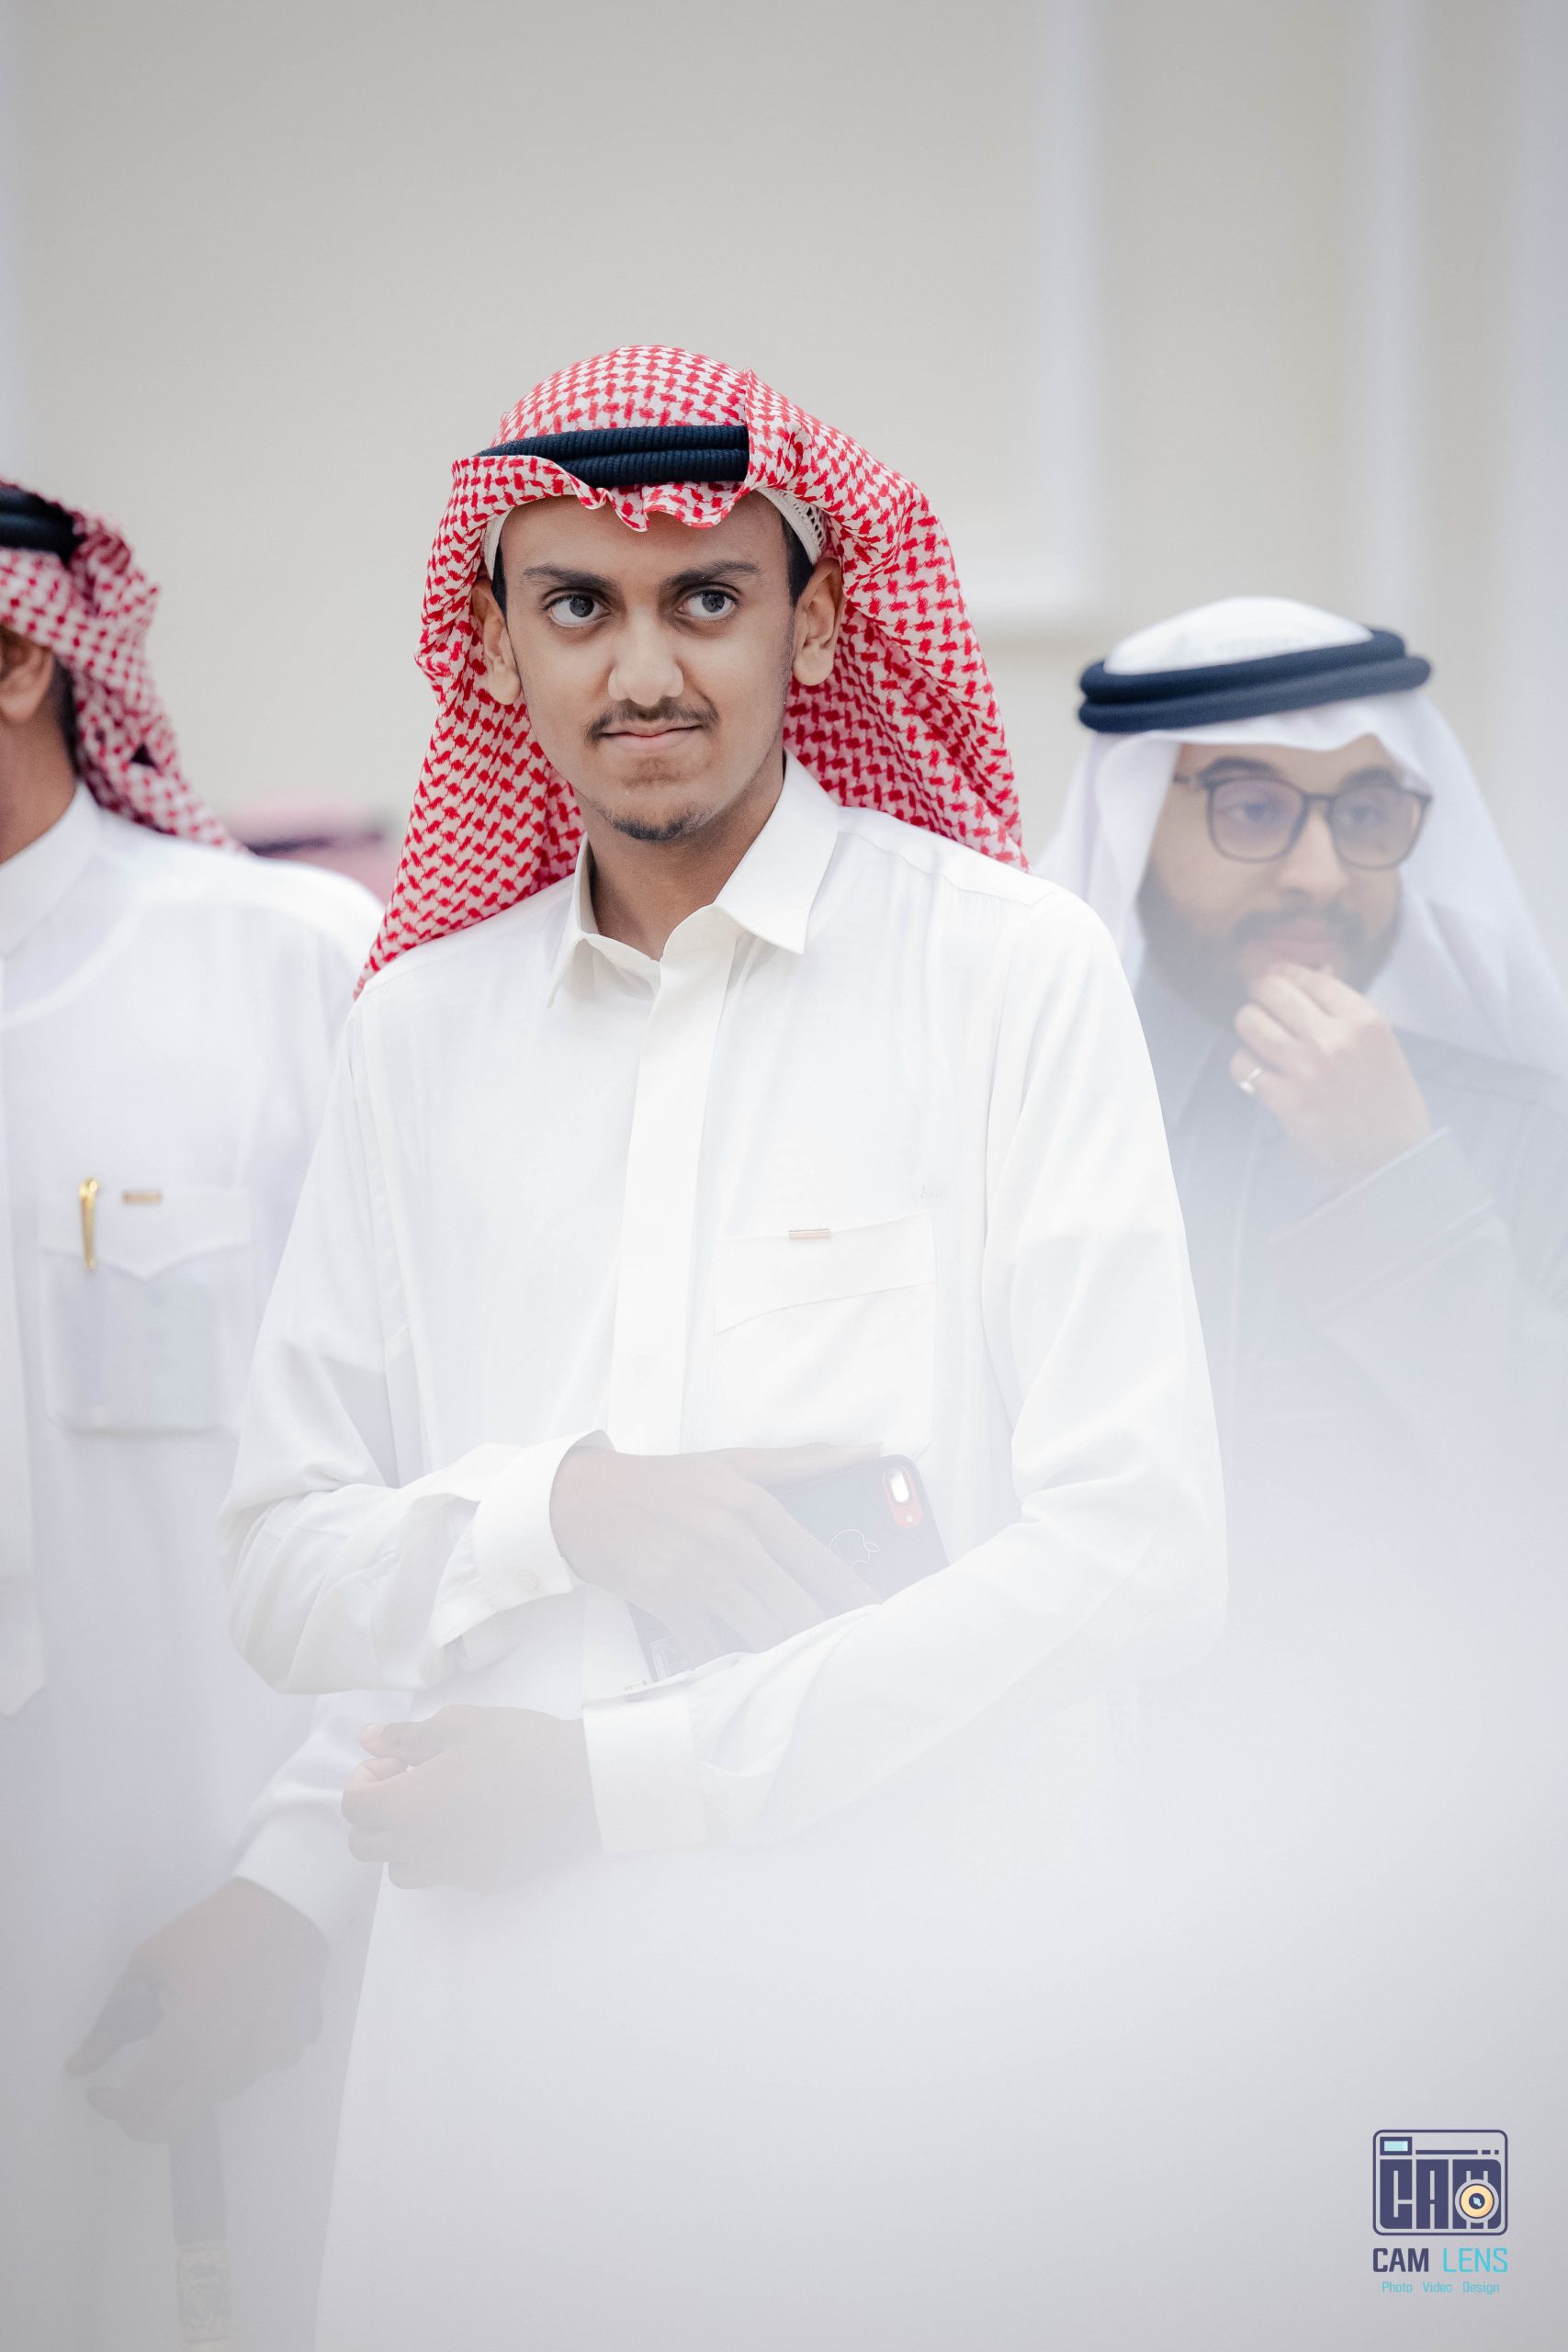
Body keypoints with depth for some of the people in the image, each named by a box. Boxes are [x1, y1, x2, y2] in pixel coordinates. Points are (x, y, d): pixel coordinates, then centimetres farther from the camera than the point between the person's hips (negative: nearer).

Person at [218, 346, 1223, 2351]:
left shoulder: (1011, 969, -2)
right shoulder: (425, 1026, 11)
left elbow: (1132, 1550, -9)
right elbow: (280, 1578, 10)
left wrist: (615, 1777, -11)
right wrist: (556, 1511, -11)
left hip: (890, 1974, -3)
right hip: (489, 1981, 3)